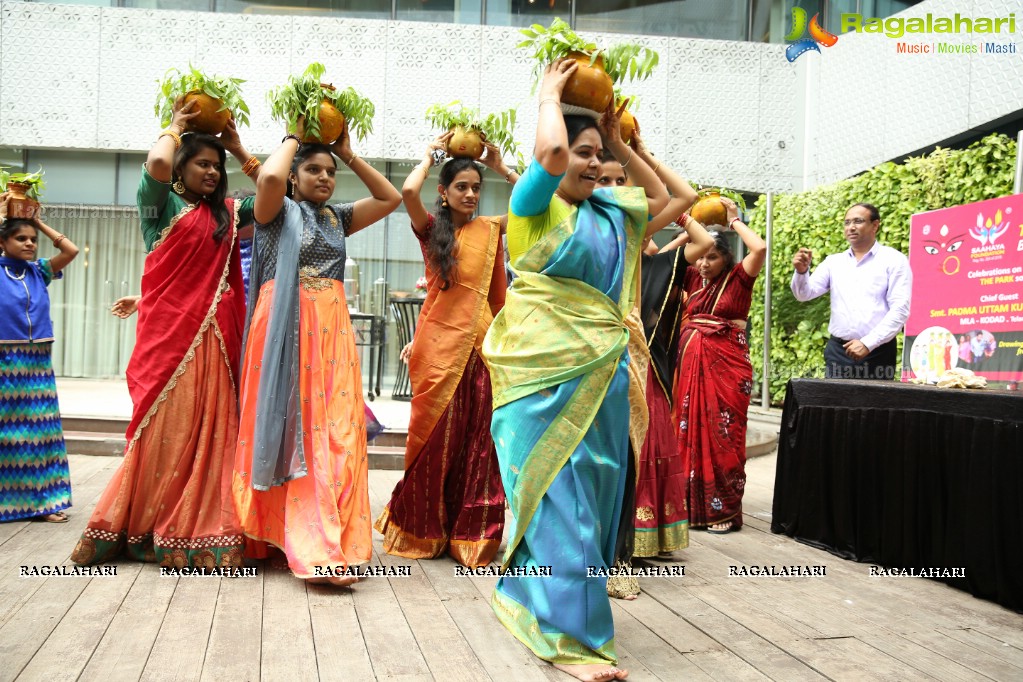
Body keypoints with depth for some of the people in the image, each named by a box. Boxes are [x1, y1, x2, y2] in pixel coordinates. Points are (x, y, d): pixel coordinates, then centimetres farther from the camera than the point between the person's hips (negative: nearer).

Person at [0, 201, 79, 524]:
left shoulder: (39, 271, 9)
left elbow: (71, 250, 2)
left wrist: (39, 222, 7)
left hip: (38, 363, 4)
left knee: (39, 431, 6)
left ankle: (40, 500, 12)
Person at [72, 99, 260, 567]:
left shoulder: (226, 213, 18)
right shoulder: (162, 203, 3)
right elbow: (157, 164, -17)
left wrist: (238, 149, 16)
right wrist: (174, 126, 2)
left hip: (213, 335, 5)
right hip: (170, 330, -5)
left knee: (209, 428, 2)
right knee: (165, 426, -4)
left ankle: (199, 528, 6)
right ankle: (147, 527, 6)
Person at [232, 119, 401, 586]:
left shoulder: (337, 218, 19)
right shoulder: (279, 210, 4)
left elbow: (390, 198, 20)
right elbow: (269, 176, -17)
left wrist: (350, 155, 15)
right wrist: (293, 138, 1)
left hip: (332, 329, 5)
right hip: (285, 326, -5)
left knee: (335, 433, -3)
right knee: (293, 429, -5)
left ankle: (328, 545, 1)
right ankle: (314, 549, -1)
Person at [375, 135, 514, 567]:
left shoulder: (490, 230, 12)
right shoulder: (431, 228, 3)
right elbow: (408, 191, -14)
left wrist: (501, 167, 8)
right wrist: (429, 155, 0)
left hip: (479, 341, 3)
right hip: (440, 340, -3)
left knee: (477, 436, 3)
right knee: (437, 434, 2)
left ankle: (470, 531, 13)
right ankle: (422, 529, 17)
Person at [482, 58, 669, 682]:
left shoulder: (608, 209, 15)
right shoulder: (535, 205, -6)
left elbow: (659, 196, 30)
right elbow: (551, 152, -25)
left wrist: (620, 141, 21)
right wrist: (549, 94, -6)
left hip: (602, 368, 8)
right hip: (547, 369, -8)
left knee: (595, 487, 11)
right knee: (558, 492, -7)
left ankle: (530, 597, 28)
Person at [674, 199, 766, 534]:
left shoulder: (739, 277, -1)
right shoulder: (693, 277, 10)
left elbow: (761, 249, -18)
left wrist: (735, 221, -6)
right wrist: (687, 230, 6)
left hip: (727, 363, -4)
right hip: (691, 360, 5)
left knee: (722, 434, -3)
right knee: (690, 430, 5)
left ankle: (725, 510, 5)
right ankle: (693, 505, 15)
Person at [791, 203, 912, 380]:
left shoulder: (894, 260, 1)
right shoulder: (834, 262, 12)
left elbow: (900, 310, -7)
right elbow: (805, 294, 4)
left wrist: (868, 343, -16)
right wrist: (801, 272, -17)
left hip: (877, 352, -3)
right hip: (838, 350, 3)